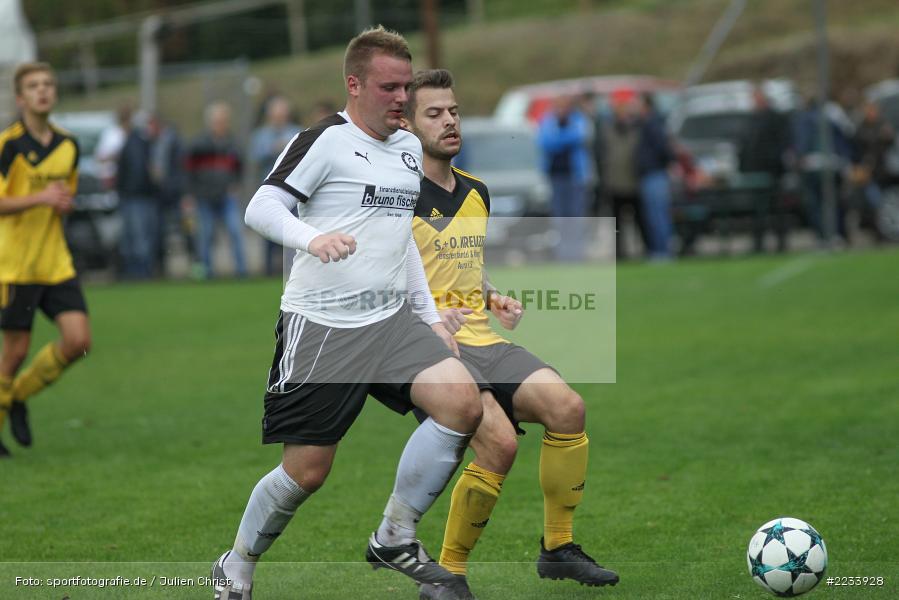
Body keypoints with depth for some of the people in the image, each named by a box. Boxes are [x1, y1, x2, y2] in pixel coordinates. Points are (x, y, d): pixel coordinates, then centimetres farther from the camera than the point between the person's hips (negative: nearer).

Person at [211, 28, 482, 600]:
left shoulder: (409, 147, 15)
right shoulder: (325, 140, -8)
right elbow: (261, 208, -16)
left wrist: (431, 315, 22)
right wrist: (313, 238, -35)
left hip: (391, 318, 6)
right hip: (320, 325, -6)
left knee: (463, 402, -17)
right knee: (307, 471, -4)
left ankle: (394, 540, -2)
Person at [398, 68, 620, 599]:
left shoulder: (476, 192, 18)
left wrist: (495, 301, 12)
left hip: (484, 341, 7)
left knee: (567, 407, -17)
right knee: (499, 443, -28)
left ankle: (558, 549, -1)